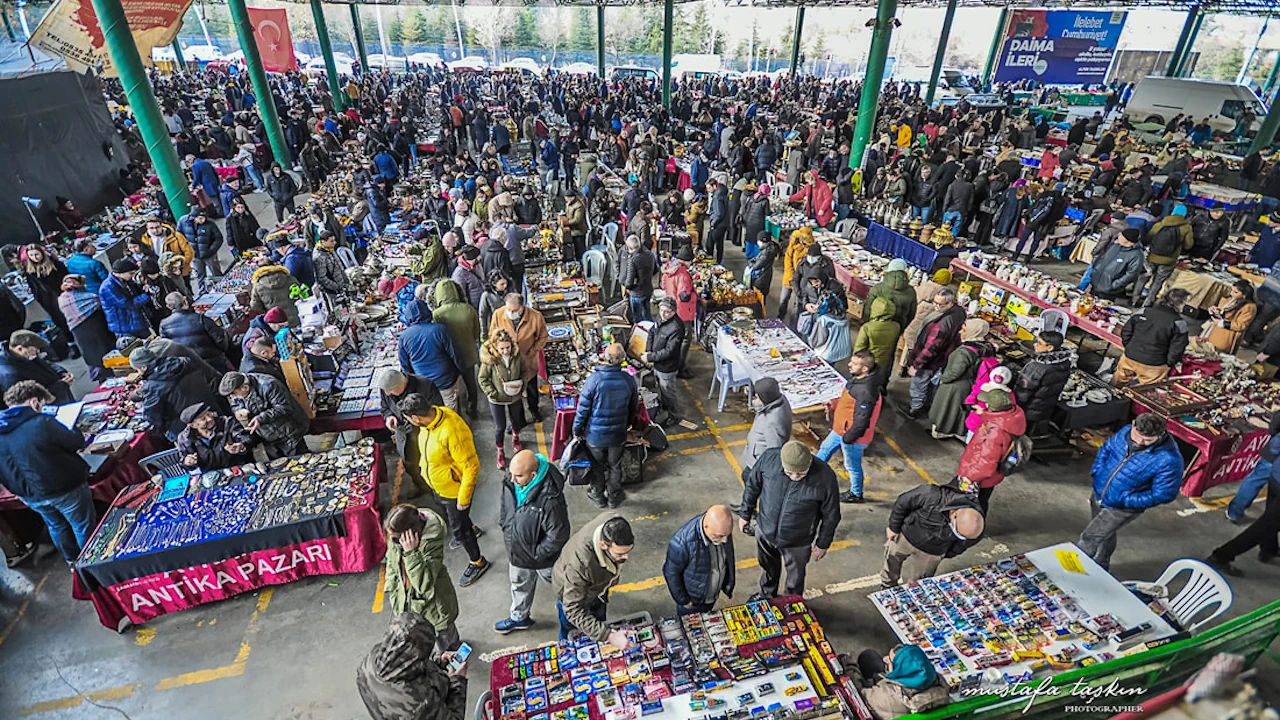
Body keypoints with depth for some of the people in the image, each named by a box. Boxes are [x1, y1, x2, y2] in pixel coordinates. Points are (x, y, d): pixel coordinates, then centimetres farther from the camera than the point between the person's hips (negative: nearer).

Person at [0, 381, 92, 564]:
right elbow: (77, 443, -14)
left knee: (56, 526, 27)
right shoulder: (41, 423, -25)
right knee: (84, 527, 14)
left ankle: (72, 560, 45)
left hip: (30, 496, 7)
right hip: (65, 488, -7)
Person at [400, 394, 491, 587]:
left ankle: (478, 562, 36)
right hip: (437, 485, 8)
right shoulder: (431, 416, -16)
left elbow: (471, 467, -31)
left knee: (458, 528, 11)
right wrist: (423, 464, 21)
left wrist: (463, 498, -22)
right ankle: (470, 529, 63)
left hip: (454, 489, -8)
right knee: (448, 515, 33)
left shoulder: (452, 432, -41)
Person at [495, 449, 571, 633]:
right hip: (516, 552, 7)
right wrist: (507, 530, 3)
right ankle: (519, 618, 57)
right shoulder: (511, 484, -17)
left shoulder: (550, 499, -39)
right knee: (520, 585, 30)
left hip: (542, 557, -6)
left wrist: (537, 552, -20)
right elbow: (504, 507, 5)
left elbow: (558, 535, -30)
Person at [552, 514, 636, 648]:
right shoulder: (579, 564, -48)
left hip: (599, 586, 5)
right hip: (573, 592, -4)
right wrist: (610, 636, -45)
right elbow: (574, 611, -39)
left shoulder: (614, 528, -33)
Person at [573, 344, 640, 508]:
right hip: (618, 433, 2)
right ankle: (614, 496, 40)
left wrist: (577, 430, 0)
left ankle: (598, 496, 40)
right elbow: (634, 408, 2)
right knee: (615, 466, 22)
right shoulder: (628, 380, -13)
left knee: (597, 466, 20)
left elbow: (583, 408, -16)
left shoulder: (594, 379, -24)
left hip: (595, 434, -2)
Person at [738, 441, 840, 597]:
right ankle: (766, 597, 61)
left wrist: (823, 544, -1)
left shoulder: (825, 477, -32)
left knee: (795, 577, 26)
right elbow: (753, 485, -7)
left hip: (797, 542, -2)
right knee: (768, 568, 30)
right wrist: (745, 514, 5)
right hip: (765, 531, 2)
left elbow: (831, 515, -13)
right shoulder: (769, 458, -28)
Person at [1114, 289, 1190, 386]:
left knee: (1116, 384, 24)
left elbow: (1125, 331, 2)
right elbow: (1176, 351, -13)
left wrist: (1130, 349, 14)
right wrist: (1168, 365, 4)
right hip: (1152, 366, -4)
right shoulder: (1179, 323, -13)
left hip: (1130, 357, 4)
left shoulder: (1144, 311, -3)